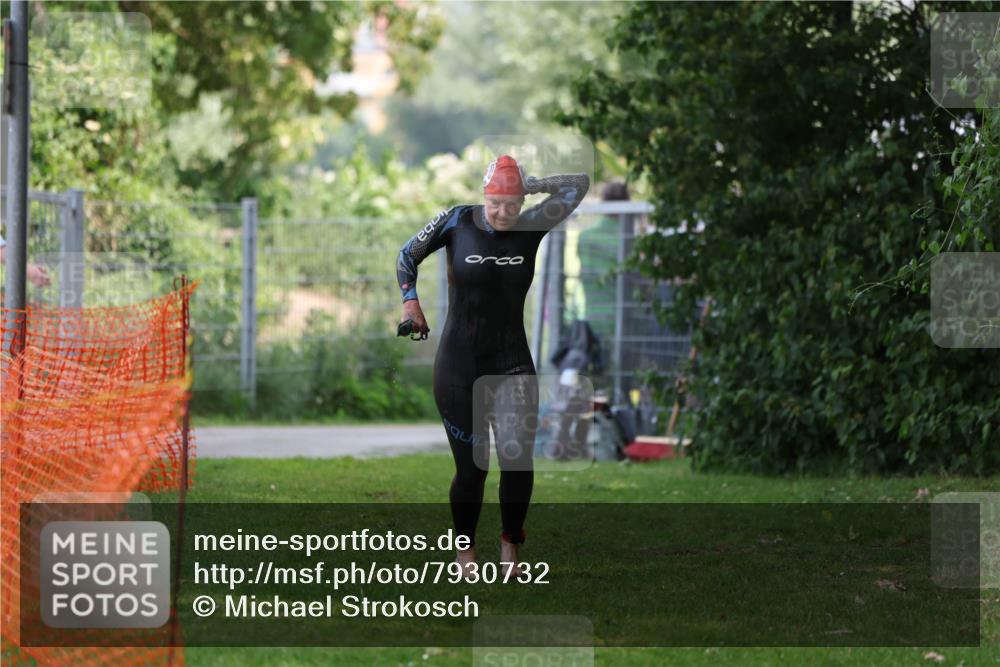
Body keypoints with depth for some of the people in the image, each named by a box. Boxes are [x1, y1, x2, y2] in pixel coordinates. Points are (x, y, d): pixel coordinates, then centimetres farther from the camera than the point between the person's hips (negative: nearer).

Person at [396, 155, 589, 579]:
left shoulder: (531, 227, -2)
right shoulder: (457, 222, -5)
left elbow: (579, 184, 1)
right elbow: (408, 255, 8)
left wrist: (527, 186, -1)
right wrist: (410, 300, -3)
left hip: (513, 364, 1)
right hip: (458, 366, -1)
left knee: (517, 456, -18)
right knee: (471, 469, 1)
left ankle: (510, 546, 2)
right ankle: (465, 548, 24)